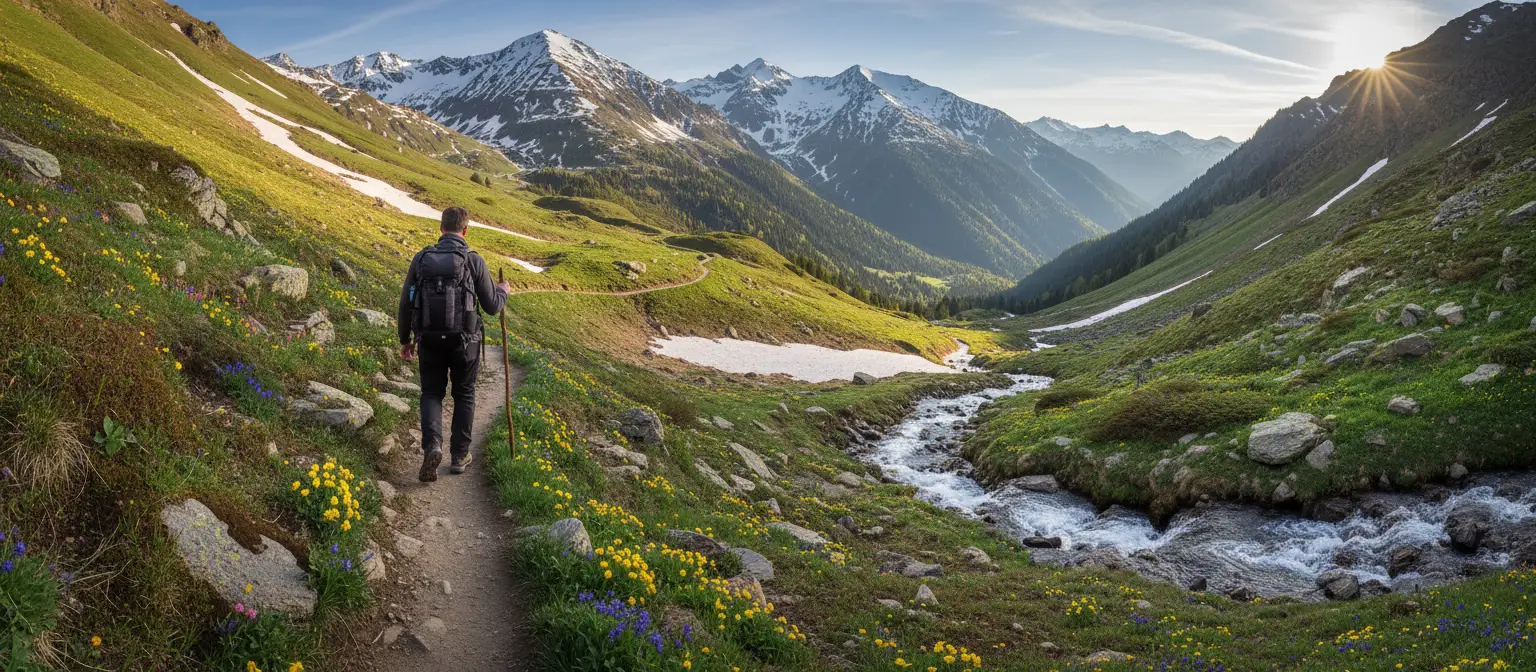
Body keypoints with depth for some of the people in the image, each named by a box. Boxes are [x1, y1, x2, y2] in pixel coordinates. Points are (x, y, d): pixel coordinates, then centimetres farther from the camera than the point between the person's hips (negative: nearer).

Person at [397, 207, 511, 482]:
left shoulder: (421, 258, -1)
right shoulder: (474, 261, -9)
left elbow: (406, 303, 4)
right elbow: (492, 306, -3)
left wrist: (405, 340, 17)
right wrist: (503, 291, 20)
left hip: (429, 341, 2)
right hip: (464, 341, -1)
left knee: (431, 394, 15)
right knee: (464, 396, 16)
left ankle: (432, 444, -9)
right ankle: (459, 456, 21)